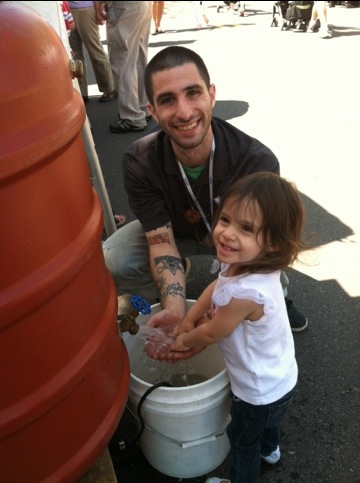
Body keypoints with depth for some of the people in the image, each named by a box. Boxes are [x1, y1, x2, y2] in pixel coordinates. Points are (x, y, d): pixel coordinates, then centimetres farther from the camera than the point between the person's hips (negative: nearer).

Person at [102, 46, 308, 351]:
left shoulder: (258, 162, -35)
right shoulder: (139, 162, -29)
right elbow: (161, 241, -27)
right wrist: (175, 311, -44)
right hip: (174, 231, 0)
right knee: (108, 265, -24)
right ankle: (178, 272, 8)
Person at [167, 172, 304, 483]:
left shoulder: (245, 293, -42)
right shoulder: (246, 262, -18)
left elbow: (211, 334, -24)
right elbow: (216, 287, 3)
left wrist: (184, 340, -5)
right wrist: (189, 319, -2)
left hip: (260, 393, -8)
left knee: (242, 440, 24)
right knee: (267, 421, 38)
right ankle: (270, 449, 68)